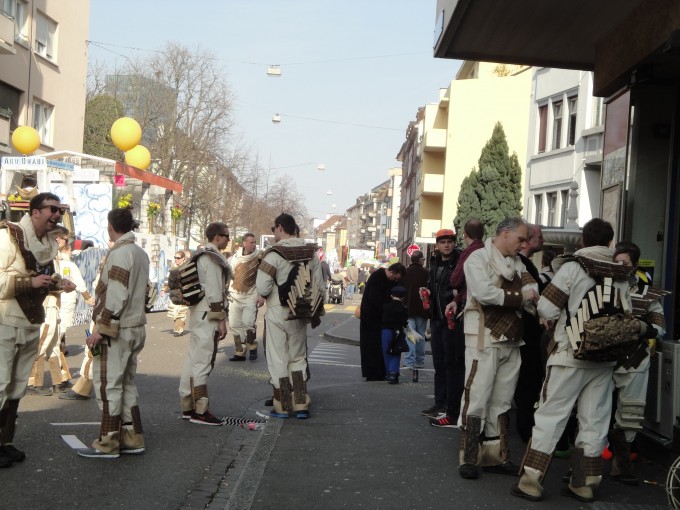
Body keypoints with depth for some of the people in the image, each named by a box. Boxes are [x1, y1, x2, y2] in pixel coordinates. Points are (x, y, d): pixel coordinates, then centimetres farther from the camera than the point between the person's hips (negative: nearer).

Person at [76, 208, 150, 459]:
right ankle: (132, 438, 19)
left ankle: (108, 443, 1)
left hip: (116, 330, -9)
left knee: (108, 386, -3)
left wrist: (101, 328, -19)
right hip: (136, 327, 9)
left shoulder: (119, 253, -15)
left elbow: (116, 296, -21)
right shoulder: (141, 253, 14)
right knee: (126, 384, 15)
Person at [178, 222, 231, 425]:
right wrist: (221, 320, -15)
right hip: (208, 317, -10)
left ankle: (188, 407, 21)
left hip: (197, 314, 10)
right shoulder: (213, 258, -14)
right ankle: (200, 411, -2)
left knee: (193, 360, 13)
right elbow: (214, 292, -18)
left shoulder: (201, 256, 17)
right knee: (203, 362, -6)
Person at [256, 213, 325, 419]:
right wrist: (317, 311, 16)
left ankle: (282, 406, 12)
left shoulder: (274, 254, -16)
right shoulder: (310, 253, 2)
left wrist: (270, 294, 2)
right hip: (300, 315, 5)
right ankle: (301, 405, 16)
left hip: (278, 313, -5)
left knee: (278, 359, 6)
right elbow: (319, 286, 6)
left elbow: (263, 288, -20)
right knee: (298, 358, 16)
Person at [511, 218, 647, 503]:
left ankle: (531, 482, 0)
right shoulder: (621, 276, 5)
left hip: (570, 354, -4)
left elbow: (547, 309, -10)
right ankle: (585, 484, 16)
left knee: (550, 416, 0)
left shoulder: (573, 267, -8)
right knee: (594, 421, 10)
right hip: (604, 360, 4)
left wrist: (562, 316, 10)